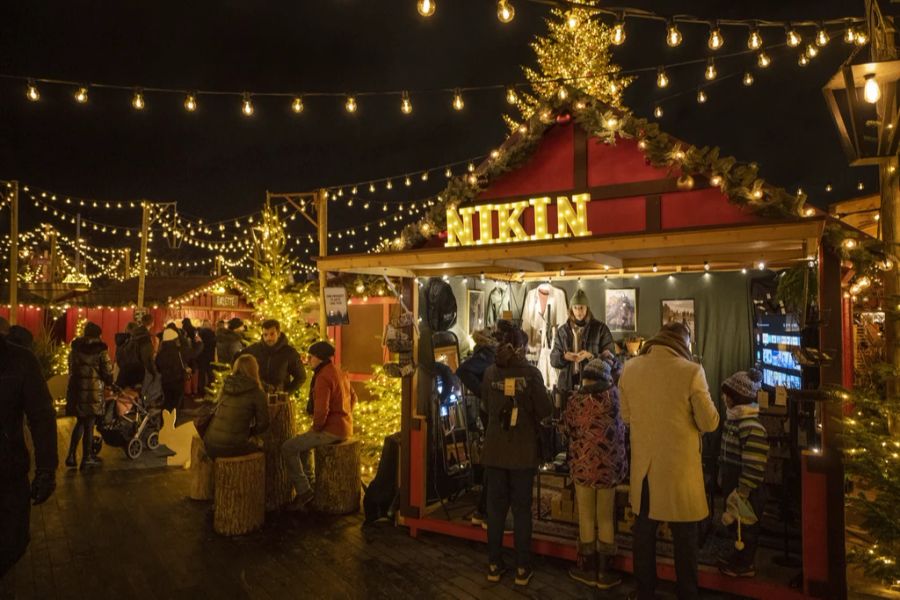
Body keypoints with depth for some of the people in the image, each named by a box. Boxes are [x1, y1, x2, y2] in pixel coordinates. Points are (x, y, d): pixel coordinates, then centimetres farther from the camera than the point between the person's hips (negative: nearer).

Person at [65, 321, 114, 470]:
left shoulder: (75, 348, 8)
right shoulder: (100, 349, -7)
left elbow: (71, 368, 14)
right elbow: (107, 371, -9)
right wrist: (109, 382, 10)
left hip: (76, 389, 5)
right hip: (94, 389, -5)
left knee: (81, 422, 19)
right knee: (89, 424, 3)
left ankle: (71, 455, 15)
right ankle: (86, 459, 10)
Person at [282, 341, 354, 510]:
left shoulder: (322, 378, -18)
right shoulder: (340, 373, 11)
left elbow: (321, 410, -26)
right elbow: (353, 398, 23)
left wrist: (315, 428, -9)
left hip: (331, 431, -10)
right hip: (345, 428, 10)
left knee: (288, 448, -6)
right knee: (301, 442, 28)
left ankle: (303, 491, -3)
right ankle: (308, 482, 30)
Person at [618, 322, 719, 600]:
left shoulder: (629, 369, -2)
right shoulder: (691, 371, -16)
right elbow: (710, 423, -9)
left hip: (643, 465, 4)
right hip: (679, 466, -4)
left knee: (644, 530, 17)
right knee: (684, 535, 13)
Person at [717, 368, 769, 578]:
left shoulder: (752, 428, -26)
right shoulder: (733, 418, 4)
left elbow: (754, 468, -26)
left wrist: (741, 492, -22)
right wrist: (723, 478, 19)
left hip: (747, 491, -9)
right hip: (733, 484, 9)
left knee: (746, 527, 9)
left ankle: (745, 565, 24)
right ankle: (739, 557, 36)